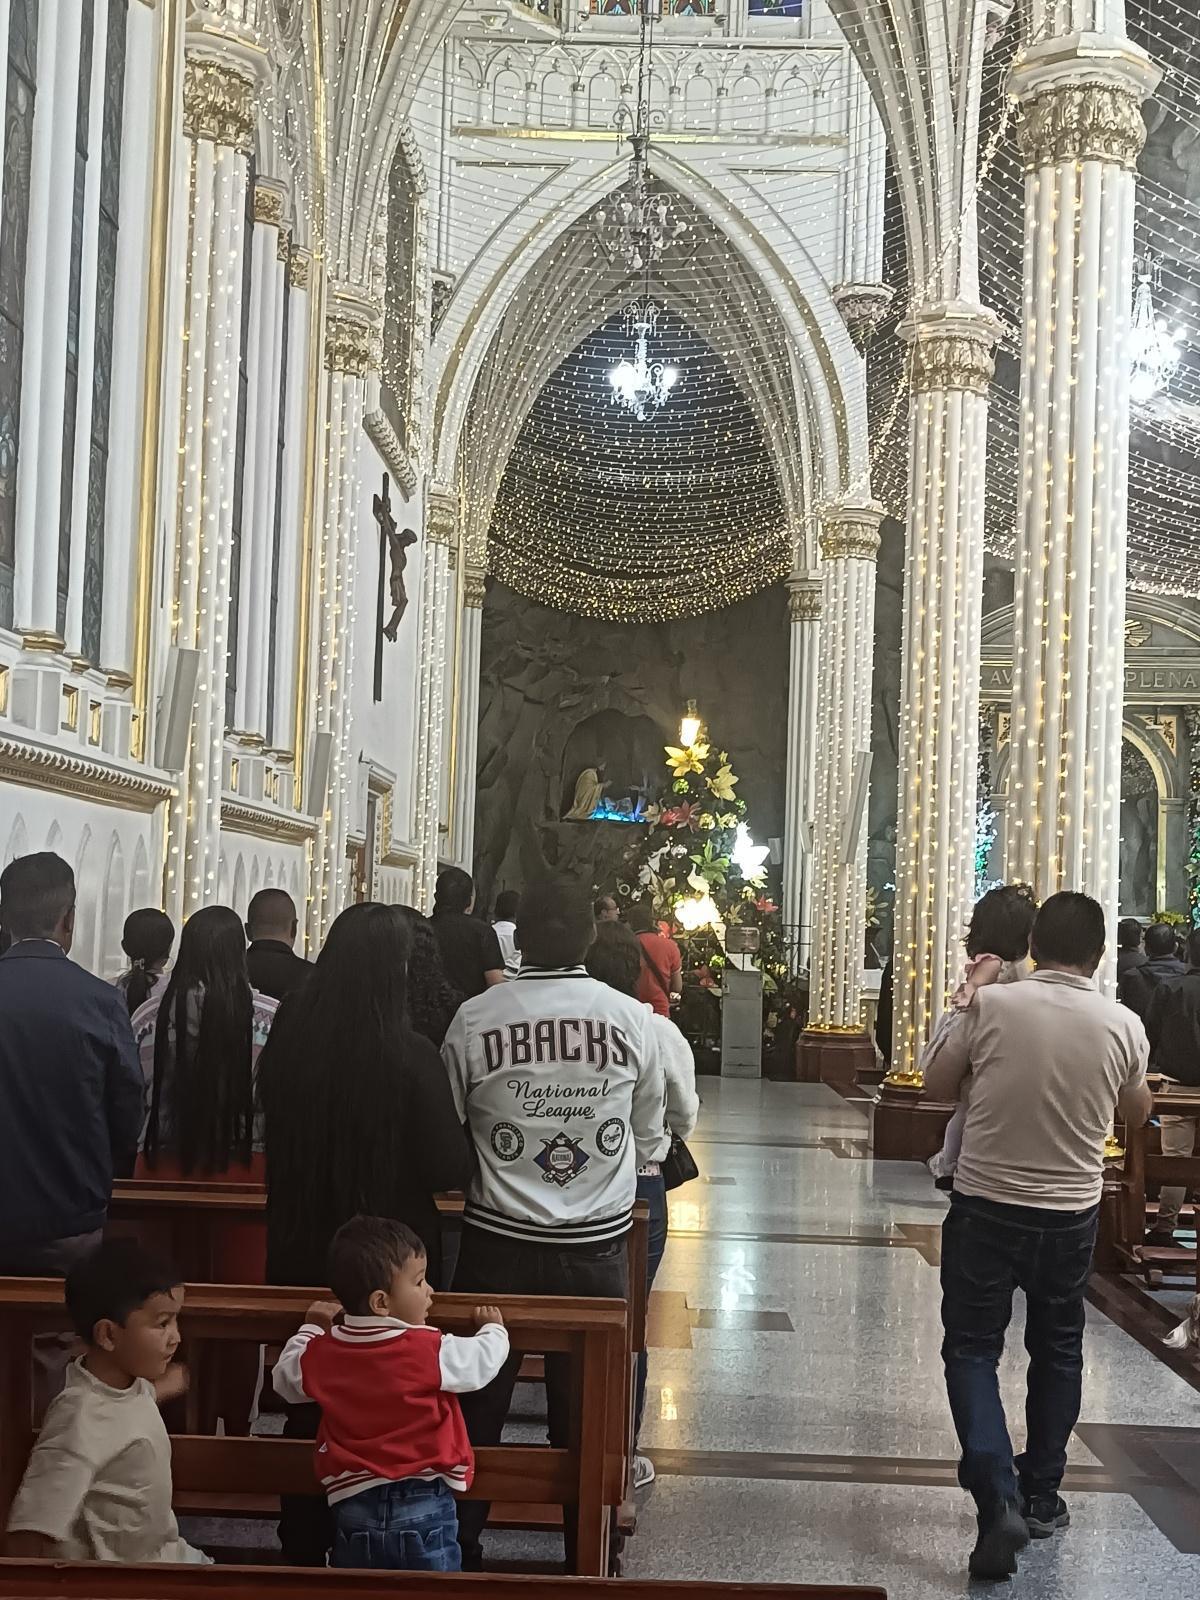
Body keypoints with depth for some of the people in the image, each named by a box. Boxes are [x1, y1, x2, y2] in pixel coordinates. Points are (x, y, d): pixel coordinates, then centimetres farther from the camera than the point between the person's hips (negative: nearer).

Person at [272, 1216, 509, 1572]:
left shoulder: (322, 1354, -2)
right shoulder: (430, 1350, -15)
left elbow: (286, 1380, 18)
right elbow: (483, 1360, -1)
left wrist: (311, 1329, 35)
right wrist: (493, 1329, 22)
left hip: (355, 1506, 4)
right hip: (423, 1504, -4)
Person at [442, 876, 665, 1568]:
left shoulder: (475, 1019, -10)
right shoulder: (632, 1018, -6)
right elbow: (648, 1140, 5)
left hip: (498, 1243, -1)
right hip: (599, 1245, 1)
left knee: (478, 1406, 14)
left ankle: (460, 1551, 26)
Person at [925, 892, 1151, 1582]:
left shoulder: (993, 1004, -13)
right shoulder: (1123, 1025, -7)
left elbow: (937, 1086, 2)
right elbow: (1138, 1112, 12)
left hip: (986, 1205, -2)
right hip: (1072, 1214, 2)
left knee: (972, 1349, 6)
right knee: (1058, 1353, 19)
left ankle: (999, 1500, -11)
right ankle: (1041, 1495, 29)